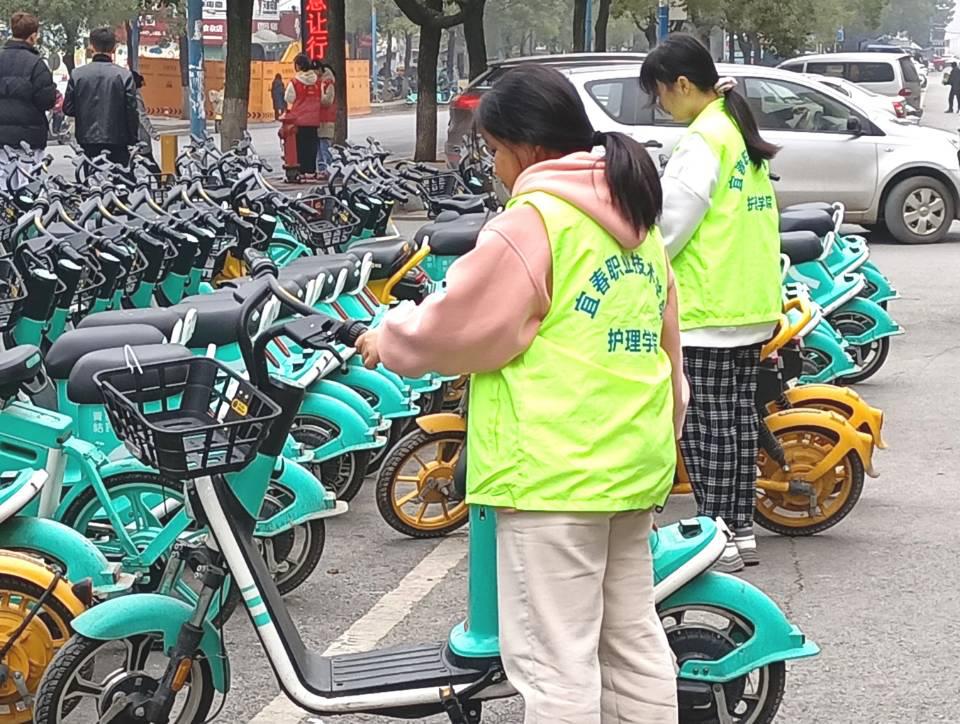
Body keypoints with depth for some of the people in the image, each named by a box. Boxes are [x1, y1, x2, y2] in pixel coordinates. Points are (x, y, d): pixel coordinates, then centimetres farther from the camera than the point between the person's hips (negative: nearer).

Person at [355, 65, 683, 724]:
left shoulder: (535, 219, -12)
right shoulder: (636, 218, 15)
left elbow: (458, 326, -11)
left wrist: (389, 338, 8)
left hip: (555, 471, -9)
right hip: (634, 464, 9)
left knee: (554, 660, -4)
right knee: (634, 639, 15)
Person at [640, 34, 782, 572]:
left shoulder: (704, 139, -15)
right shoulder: (741, 132, 14)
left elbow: (669, 224, -16)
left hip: (708, 310, -9)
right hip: (753, 304, 9)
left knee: (706, 425, -3)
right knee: (739, 416, 12)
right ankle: (743, 531, 18)